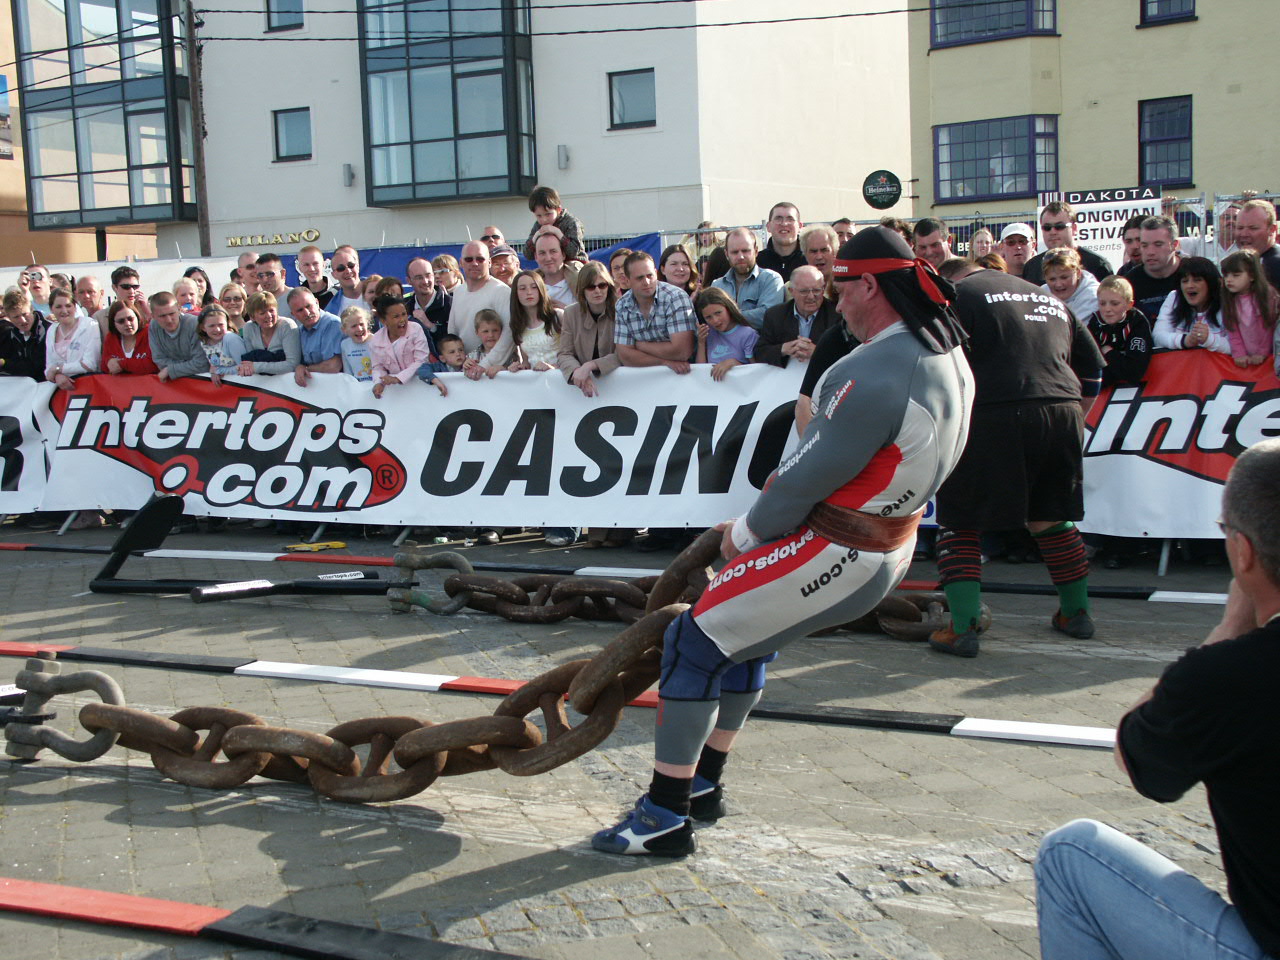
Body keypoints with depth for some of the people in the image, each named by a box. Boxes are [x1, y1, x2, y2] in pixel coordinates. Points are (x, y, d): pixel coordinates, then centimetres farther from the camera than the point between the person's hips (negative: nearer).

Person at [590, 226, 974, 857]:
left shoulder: (875, 375, -27)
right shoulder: (948, 356, 4)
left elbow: (811, 476, -21)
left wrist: (747, 532, -3)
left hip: (834, 555, -10)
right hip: (886, 547, 10)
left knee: (694, 642, -2)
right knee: (746, 630, 25)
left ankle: (666, 816, 4)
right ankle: (703, 783, 36)